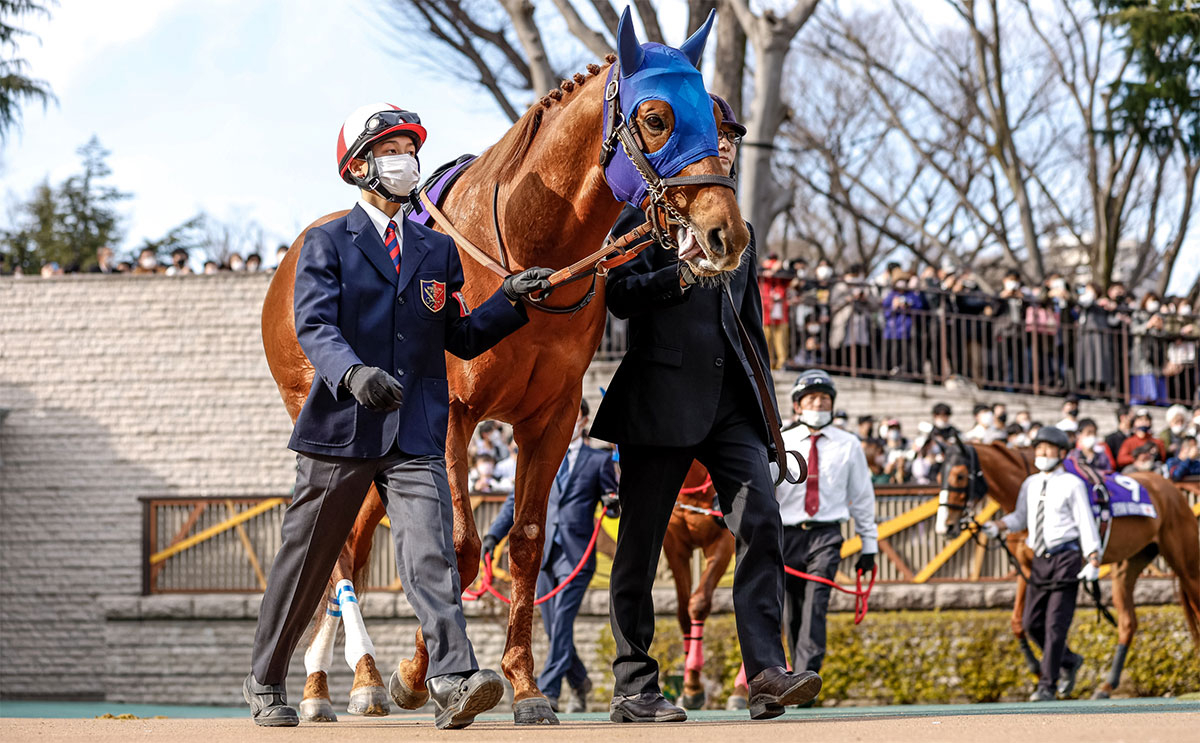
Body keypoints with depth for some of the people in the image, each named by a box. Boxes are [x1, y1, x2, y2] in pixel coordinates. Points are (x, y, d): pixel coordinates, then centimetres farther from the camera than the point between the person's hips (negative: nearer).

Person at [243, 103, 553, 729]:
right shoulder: (327, 244, 2)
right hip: (341, 427, -2)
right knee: (305, 563, 9)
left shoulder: (438, 251, 15)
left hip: (417, 435, 2)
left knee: (431, 554, -16)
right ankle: (264, 684, 25)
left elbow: (460, 339, 18)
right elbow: (314, 326, -13)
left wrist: (510, 301, 2)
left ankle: (453, 681, -28)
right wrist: (353, 373, -33)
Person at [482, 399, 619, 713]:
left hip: (576, 554, -4)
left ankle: (548, 693, -17)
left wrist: (613, 504, -16)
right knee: (553, 627, 7)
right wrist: (493, 535, 3)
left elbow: (612, 506, 9)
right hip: (544, 553, 4)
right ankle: (579, 682, 29)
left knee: (561, 624, -14)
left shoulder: (599, 460, 8)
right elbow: (517, 501, 14)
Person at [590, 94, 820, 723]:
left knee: (761, 524, -12)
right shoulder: (648, 212, 4)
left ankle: (766, 673, -18)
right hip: (662, 396, -5)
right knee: (641, 543, 0)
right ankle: (632, 687, 7)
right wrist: (679, 276, -20)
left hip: (731, 402, 5)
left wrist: (766, 401, 20)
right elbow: (619, 294, -7)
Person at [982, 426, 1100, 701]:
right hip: (1039, 558, 6)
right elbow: (1020, 518, 19)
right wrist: (997, 527, -2)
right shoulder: (1030, 484, 11)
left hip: (1065, 557, -6)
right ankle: (1069, 661, 29)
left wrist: (1093, 562, -16)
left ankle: (1047, 685, -2)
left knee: (1055, 624, -6)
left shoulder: (1072, 485, -5)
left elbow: (1086, 524, -8)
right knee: (1032, 622, 6)